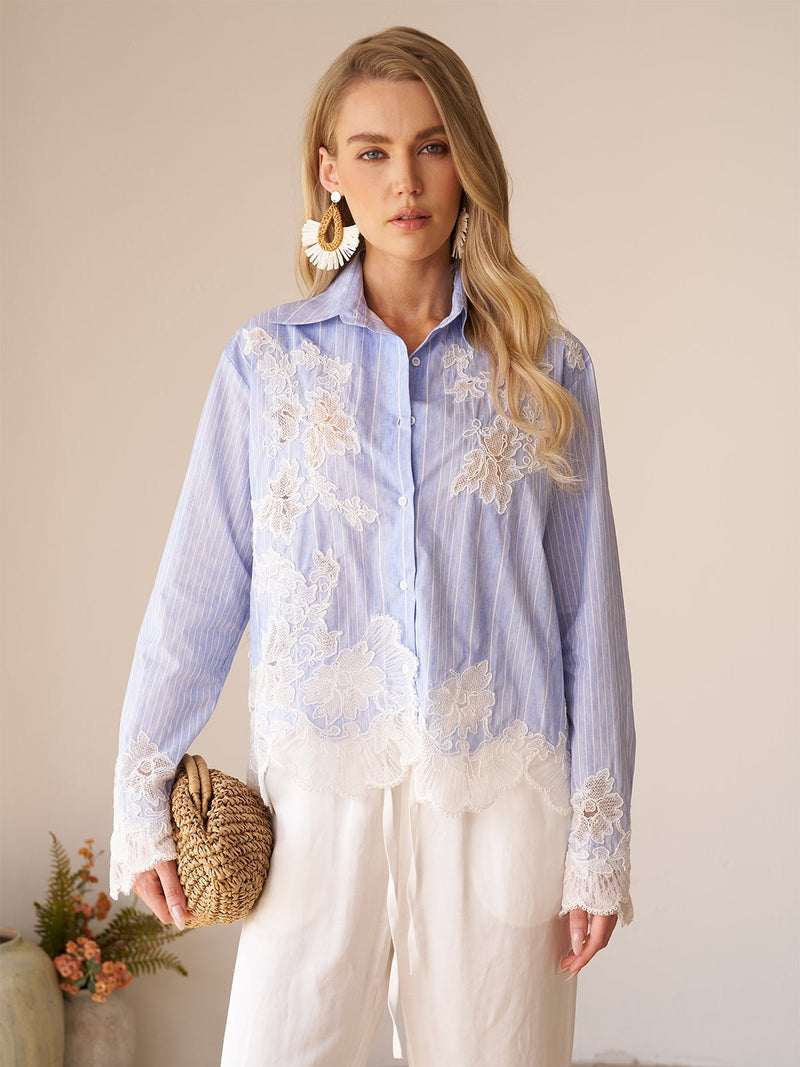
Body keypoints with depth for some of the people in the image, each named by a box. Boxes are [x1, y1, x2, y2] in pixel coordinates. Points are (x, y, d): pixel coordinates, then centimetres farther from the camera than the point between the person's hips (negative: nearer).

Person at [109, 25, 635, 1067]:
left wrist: (599, 845, 2)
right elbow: (197, 593, 5)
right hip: (320, 795, 0)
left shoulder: (546, 369, 5)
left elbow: (589, 617, 4)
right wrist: (142, 803, 4)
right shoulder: (266, 363, 5)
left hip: (502, 803, 0)